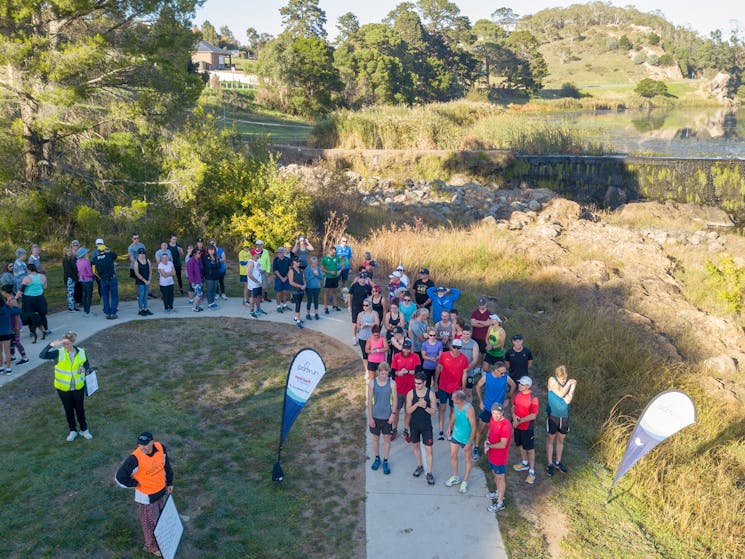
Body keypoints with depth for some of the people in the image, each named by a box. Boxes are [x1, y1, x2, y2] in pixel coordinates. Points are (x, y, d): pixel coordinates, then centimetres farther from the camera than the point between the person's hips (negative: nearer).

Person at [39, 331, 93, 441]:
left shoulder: (81, 352, -9)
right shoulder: (59, 353, -13)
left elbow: (87, 364, 5)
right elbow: (42, 355, -22)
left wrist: (85, 369, -18)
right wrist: (51, 345, -33)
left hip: (78, 387, 0)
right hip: (63, 388, 0)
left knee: (80, 409, 13)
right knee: (68, 410, 14)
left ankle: (84, 429, 32)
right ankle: (73, 431, 32)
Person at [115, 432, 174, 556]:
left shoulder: (161, 447, -17)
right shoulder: (135, 458, -34)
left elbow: (166, 464, 1)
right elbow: (120, 477, -27)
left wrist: (169, 482, 9)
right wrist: (137, 484, -15)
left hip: (161, 490, 5)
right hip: (146, 496, -5)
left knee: (160, 515, 28)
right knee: (150, 522, 14)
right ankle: (151, 546, 39)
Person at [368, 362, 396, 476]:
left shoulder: (392, 383, -11)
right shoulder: (372, 382, -10)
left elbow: (395, 399, -3)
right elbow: (370, 400, -5)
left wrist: (393, 413, -10)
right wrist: (370, 417, -5)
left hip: (387, 416, 0)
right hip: (375, 416, 0)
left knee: (387, 438, 9)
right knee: (376, 438, 14)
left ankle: (385, 461, 24)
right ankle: (377, 458, 35)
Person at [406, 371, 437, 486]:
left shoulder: (430, 394, -11)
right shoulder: (411, 393, -9)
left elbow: (433, 411, -8)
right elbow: (408, 411, -10)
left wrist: (425, 407, -28)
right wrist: (417, 404, -27)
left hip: (426, 425, -2)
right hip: (414, 424, 2)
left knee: (428, 449, 0)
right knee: (415, 446, 17)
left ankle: (429, 473, 12)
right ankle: (419, 467, 38)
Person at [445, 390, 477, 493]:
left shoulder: (469, 409, -32)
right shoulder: (455, 405, -13)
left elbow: (474, 427, -26)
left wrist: (469, 443, -24)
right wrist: (450, 426, 7)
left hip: (466, 439, -7)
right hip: (455, 435, 7)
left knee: (468, 459, 14)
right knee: (453, 455, 19)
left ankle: (465, 481, 31)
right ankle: (455, 477, 40)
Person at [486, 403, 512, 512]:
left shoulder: (505, 425, -30)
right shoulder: (492, 419, -5)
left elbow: (502, 445, -29)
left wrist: (489, 446, -19)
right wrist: (487, 440, -9)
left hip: (500, 457, -8)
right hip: (492, 454, 8)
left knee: (500, 478, 8)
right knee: (495, 474, 26)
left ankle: (500, 503, 24)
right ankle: (498, 493, 49)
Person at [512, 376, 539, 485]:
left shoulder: (533, 398, -24)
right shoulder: (517, 394, -5)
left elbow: (533, 415, -23)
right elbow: (513, 406, 9)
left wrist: (519, 420, -23)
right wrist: (514, 415, -10)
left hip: (527, 427, -6)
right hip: (517, 425, 7)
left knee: (530, 449, 6)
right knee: (520, 445, 23)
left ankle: (531, 471, 18)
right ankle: (524, 463, 44)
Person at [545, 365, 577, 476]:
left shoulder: (571, 382, -7)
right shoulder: (552, 380, -14)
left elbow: (568, 400, -17)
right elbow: (560, 394, -24)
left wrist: (572, 386, -25)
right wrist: (568, 384, -23)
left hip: (564, 416, 3)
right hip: (553, 415, -3)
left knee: (560, 440, 17)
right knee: (550, 439, 9)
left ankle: (558, 462, 34)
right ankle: (550, 464, 21)